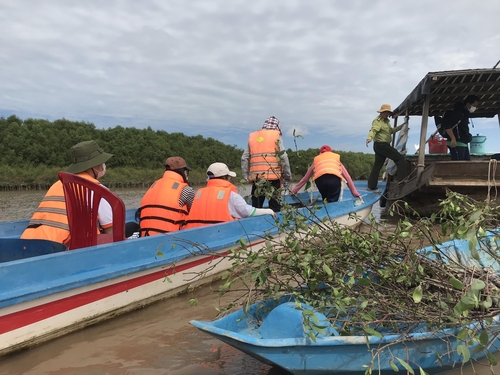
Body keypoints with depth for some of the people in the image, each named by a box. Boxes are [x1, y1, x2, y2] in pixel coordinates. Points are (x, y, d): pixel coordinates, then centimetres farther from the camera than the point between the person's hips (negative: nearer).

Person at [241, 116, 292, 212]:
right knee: (275, 208, 1)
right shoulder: (276, 136, 5)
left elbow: (244, 158, 10)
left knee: (255, 208, 7)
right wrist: (287, 177, 3)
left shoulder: (252, 136, 15)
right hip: (273, 177, -3)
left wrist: (246, 176, 13)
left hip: (256, 178, 3)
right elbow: (284, 158, -3)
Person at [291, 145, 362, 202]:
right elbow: (347, 176, 30)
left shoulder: (316, 159, 35)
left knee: (326, 202, 22)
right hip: (334, 179, -1)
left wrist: (294, 190, 46)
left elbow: (305, 178, 38)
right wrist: (354, 192, 30)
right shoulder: (336, 157, 34)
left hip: (320, 180, 1)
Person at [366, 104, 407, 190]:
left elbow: (391, 130, 33)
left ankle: (371, 186, 11)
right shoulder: (378, 121, -12)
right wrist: (369, 138, -48)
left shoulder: (386, 121, 21)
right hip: (381, 145, -10)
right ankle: (401, 179, -14)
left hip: (379, 146, 10)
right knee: (400, 158, -10)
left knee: (377, 166, 9)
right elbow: (373, 130, -29)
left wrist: (401, 126, 29)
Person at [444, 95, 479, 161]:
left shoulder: (465, 113, 19)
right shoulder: (457, 112, -13)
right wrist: (453, 139, -27)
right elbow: (447, 124, -24)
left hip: (464, 144, 11)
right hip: (456, 144, -11)